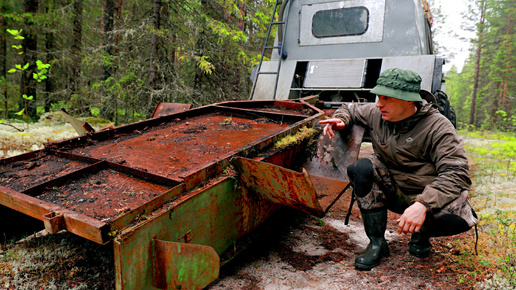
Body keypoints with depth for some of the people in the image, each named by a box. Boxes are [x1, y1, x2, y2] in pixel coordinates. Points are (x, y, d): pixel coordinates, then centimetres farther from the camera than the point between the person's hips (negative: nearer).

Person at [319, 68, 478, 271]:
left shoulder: (438, 128, -17)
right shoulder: (376, 115, -4)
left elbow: (456, 174, -25)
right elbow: (351, 109, 17)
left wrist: (423, 204, -40)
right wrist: (341, 120, -9)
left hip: (428, 197, -3)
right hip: (391, 192, 3)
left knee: (459, 219, -33)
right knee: (362, 168, -25)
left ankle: (421, 233, 6)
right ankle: (377, 243, -15)